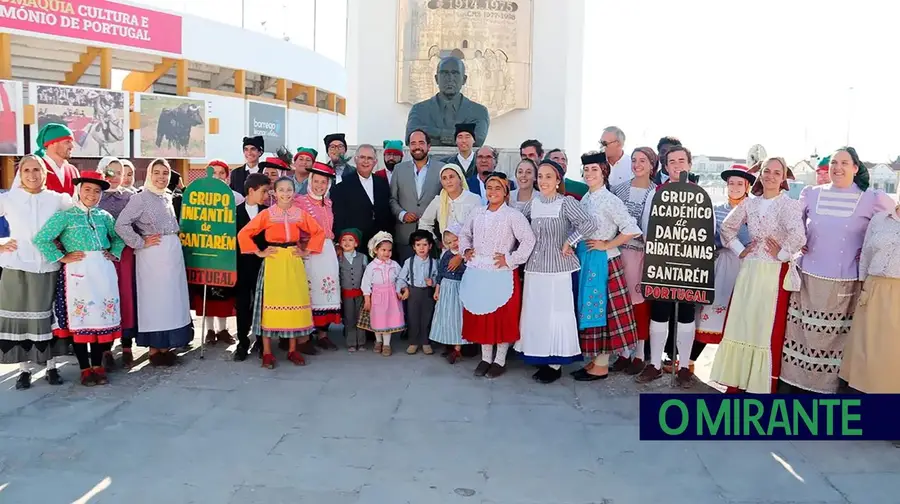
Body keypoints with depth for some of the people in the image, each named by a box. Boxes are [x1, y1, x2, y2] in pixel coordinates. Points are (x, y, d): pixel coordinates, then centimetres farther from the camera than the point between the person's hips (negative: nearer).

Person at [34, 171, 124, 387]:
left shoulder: (104, 216, 10)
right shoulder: (65, 215, -3)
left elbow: (119, 237, 26)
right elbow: (40, 239, -9)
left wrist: (114, 253, 11)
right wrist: (62, 257, -10)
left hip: (103, 271, 4)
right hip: (78, 272, -4)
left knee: (102, 316, 5)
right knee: (80, 318, 1)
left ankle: (98, 365, 16)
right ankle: (85, 369, 10)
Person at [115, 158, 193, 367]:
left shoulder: (168, 197, 12)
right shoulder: (141, 198, -9)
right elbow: (121, 224, -16)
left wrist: (176, 239, 9)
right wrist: (141, 243, -13)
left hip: (173, 252, 7)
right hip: (152, 255, -7)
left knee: (171, 298, 10)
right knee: (154, 299, -2)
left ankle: (165, 346, 19)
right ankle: (154, 349, 7)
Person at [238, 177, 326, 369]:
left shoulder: (300, 214, 5)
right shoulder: (267, 214, -2)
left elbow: (319, 232, 12)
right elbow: (244, 234, -3)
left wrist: (307, 251, 5)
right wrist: (258, 252, -5)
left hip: (294, 262, 3)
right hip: (273, 262, -3)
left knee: (295, 302, 5)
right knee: (270, 303, -2)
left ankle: (292, 350, 16)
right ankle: (267, 352, 7)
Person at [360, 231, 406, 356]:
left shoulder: (394, 265, -2)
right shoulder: (371, 266, -9)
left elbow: (399, 280, 6)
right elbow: (366, 283, -7)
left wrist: (398, 292, -5)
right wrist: (367, 300, -8)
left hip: (391, 296, 1)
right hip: (377, 296, -1)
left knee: (389, 319, 3)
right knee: (377, 320, 9)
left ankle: (386, 344, 15)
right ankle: (378, 341, 31)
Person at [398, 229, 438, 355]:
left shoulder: (433, 262, -3)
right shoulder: (409, 262, -3)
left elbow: (437, 277, 2)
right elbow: (401, 278, 2)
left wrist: (433, 282, -18)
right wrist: (404, 288, -11)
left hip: (428, 293, 0)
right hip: (413, 292, 0)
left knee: (427, 318, 8)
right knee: (413, 318, 7)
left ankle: (425, 342, 22)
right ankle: (413, 342, 20)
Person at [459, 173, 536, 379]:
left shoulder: (513, 215, -7)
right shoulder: (477, 213, 9)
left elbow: (529, 240, -14)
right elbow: (464, 233, 24)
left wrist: (510, 259, -14)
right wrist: (466, 250, 8)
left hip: (502, 275, -5)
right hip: (477, 274, 5)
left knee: (502, 318, 3)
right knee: (480, 316, 11)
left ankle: (500, 361, 18)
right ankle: (485, 358, 26)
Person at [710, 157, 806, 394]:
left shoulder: (789, 204, -6)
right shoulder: (749, 203, 9)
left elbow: (797, 236, -22)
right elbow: (727, 227, 18)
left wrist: (782, 255, -11)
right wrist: (739, 251, 9)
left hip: (774, 274, -5)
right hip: (749, 272, 5)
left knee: (768, 329, -2)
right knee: (740, 324, 7)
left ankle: (766, 385, 7)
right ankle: (736, 381, 17)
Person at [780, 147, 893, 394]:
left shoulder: (871, 199, -2)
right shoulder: (810, 194, 5)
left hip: (845, 281, -2)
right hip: (809, 276, 2)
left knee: (836, 333, 4)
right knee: (802, 329, 5)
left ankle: (831, 383, 17)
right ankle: (797, 379, 16)